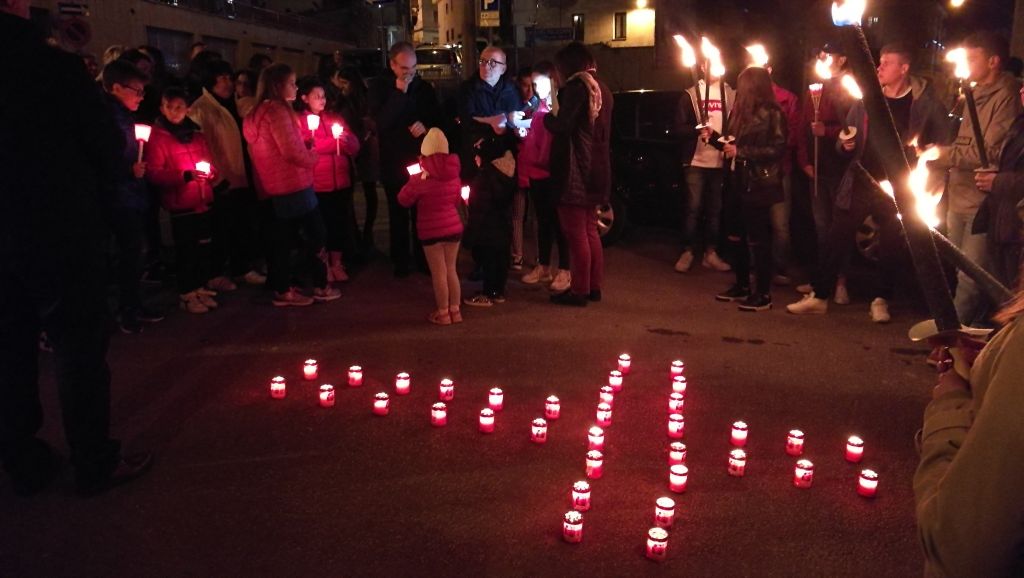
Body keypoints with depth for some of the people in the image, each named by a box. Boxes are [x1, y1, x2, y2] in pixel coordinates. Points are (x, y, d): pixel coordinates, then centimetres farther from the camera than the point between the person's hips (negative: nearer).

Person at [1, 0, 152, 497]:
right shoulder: (56, 68, -14)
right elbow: (107, 146, -8)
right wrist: (93, 202, 9)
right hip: (63, 235, -4)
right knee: (80, 348, 5)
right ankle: (95, 463, 13)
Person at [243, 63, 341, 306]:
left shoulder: (260, 111, 15)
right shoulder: (277, 110, -15)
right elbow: (292, 151, -20)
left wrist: (307, 144, 9)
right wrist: (312, 156, -3)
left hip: (276, 186, 9)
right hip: (292, 185, -9)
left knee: (282, 237, 11)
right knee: (315, 234, 0)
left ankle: (282, 290, 14)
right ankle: (321, 287, 6)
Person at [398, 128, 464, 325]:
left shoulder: (421, 177, -13)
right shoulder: (453, 173, 1)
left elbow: (404, 200, -2)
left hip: (432, 230, -4)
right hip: (453, 227, 4)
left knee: (439, 273, 4)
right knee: (451, 270, 14)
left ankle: (443, 313, 12)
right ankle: (455, 310, 20)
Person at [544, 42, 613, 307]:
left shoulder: (576, 87, -14)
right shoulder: (601, 88, 14)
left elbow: (562, 126, -19)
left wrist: (548, 117, 1)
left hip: (575, 169, -9)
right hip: (597, 168, 9)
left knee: (575, 232, -3)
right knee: (590, 230, 16)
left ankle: (579, 290, 1)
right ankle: (594, 286, 21)